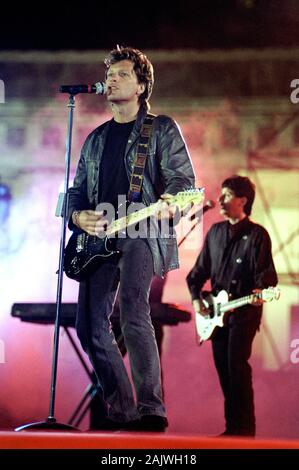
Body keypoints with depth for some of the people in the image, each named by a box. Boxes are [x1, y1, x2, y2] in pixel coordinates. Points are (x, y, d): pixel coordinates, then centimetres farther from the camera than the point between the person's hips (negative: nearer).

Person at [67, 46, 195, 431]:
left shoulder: (161, 129, 7)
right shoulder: (96, 139, 23)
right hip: (98, 239, 7)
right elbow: (76, 190, 23)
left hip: (141, 231, -6)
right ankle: (121, 411, 9)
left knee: (132, 311, -27)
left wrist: (167, 203, -26)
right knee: (90, 326, -2)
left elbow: (183, 178, -4)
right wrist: (78, 216, 0)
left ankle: (151, 409, -26)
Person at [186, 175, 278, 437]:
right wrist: (196, 297, 9)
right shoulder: (215, 232, 13)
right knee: (223, 368, 6)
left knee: (237, 366, -15)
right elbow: (200, 269, 20)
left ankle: (244, 430, -11)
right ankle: (232, 427, 13)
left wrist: (260, 290, -31)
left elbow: (267, 272, -11)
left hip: (244, 310, -6)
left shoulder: (257, 235, -5)